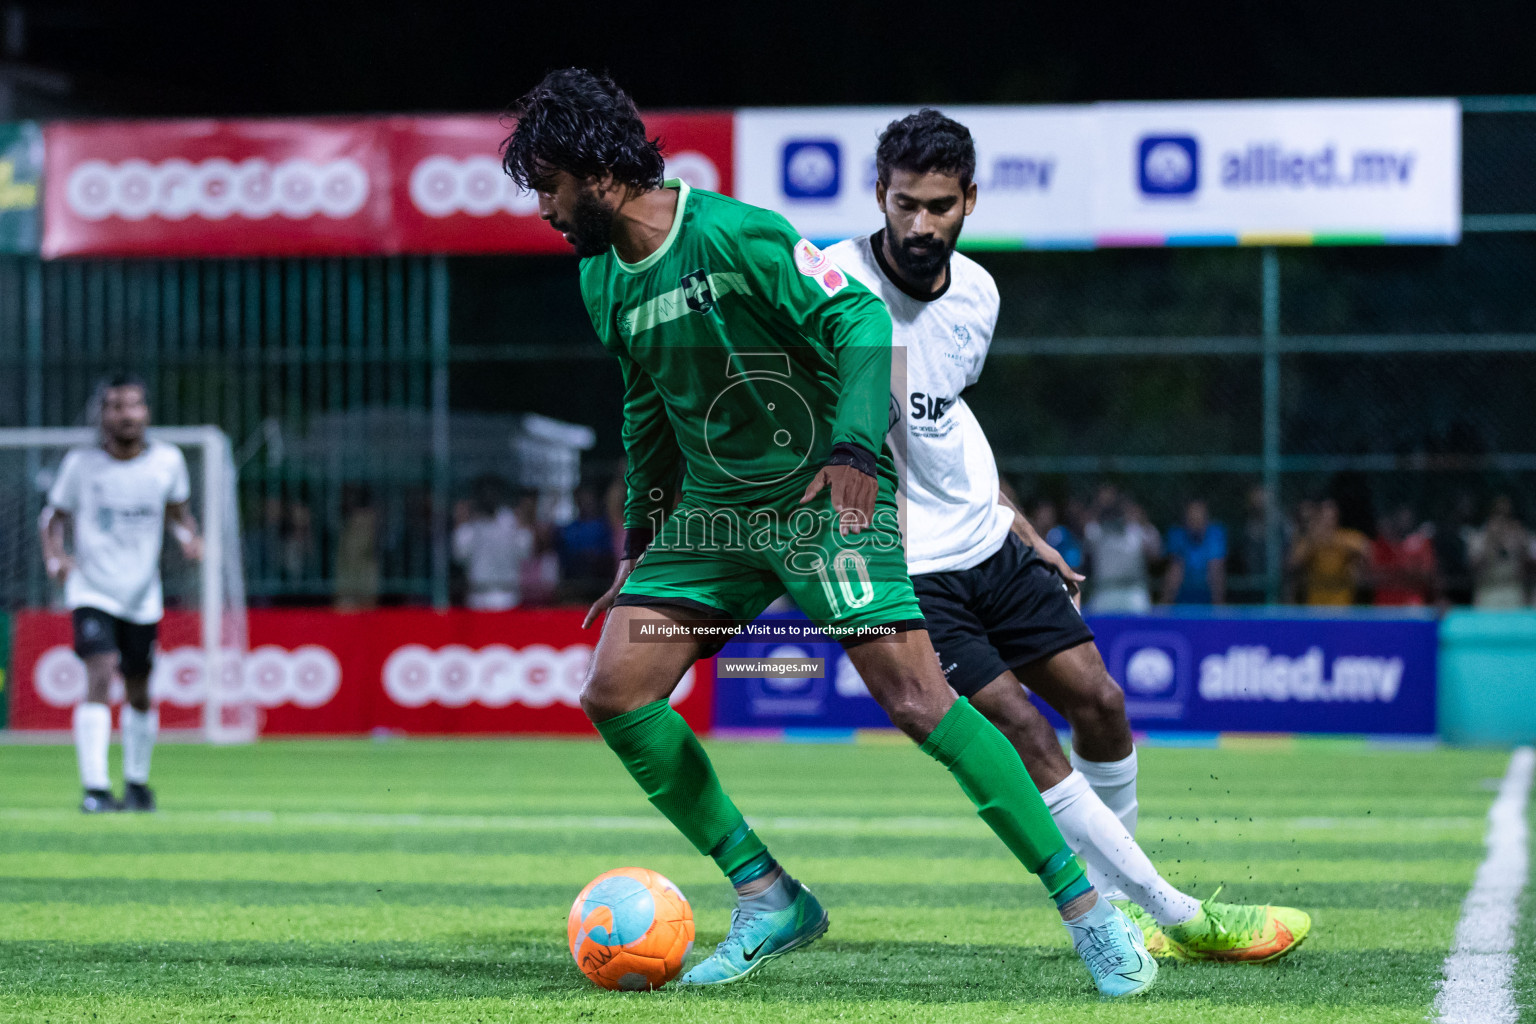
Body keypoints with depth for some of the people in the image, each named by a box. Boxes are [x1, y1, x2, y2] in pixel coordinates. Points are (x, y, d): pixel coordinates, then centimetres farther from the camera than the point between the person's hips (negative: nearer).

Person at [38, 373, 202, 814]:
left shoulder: (168, 460, -2)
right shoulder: (81, 463, -7)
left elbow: (177, 510, 14)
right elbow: (53, 517, 3)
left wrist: (189, 535, -7)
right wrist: (55, 555, -17)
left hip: (143, 596, 3)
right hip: (92, 591, -3)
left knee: (139, 693, 13)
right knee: (100, 675, -21)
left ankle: (137, 781, 35)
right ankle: (95, 788, -24)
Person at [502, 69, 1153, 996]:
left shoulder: (734, 235, -16)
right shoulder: (603, 282, 7)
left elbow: (860, 322, -19)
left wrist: (852, 453, -31)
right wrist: (642, 543, 23)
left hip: (824, 499, -8)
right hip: (712, 512, 8)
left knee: (916, 700, -19)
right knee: (613, 694, -4)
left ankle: (1087, 909, -12)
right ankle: (769, 902, 5)